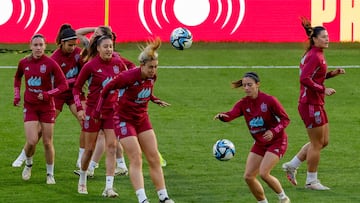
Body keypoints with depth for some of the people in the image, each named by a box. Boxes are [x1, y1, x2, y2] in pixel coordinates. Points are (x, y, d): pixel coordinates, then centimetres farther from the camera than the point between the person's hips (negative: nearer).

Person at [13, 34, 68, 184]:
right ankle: (28, 164, 20)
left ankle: (50, 174, 19)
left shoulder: (50, 63, -11)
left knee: (47, 143, 3)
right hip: (30, 107, 2)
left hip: (47, 106, -2)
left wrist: (48, 94, -20)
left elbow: (63, 84, -9)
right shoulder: (24, 63, 0)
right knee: (32, 141, -11)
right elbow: (17, 78, 23)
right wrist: (17, 95, 14)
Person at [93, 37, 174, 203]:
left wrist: (153, 99, 14)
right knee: (136, 160, -15)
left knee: (154, 159, 4)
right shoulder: (129, 76, -25)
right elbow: (107, 88, -11)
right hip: (124, 119, -6)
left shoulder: (151, 77, -6)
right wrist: (98, 110, -5)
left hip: (142, 119, 6)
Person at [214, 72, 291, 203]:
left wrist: (273, 131, -27)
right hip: (260, 144, 6)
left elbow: (285, 119, -11)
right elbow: (231, 114, -23)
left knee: (263, 173, -19)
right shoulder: (243, 103, -4)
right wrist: (222, 116, -46)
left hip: (276, 142, -6)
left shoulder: (269, 100, -16)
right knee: (248, 176, -3)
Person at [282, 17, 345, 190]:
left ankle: (292, 165, 22)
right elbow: (304, 79, -26)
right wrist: (323, 90, -24)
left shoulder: (314, 55, 12)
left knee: (323, 141, 16)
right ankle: (311, 181, 9)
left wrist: (332, 73, 10)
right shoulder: (315, 57, -18)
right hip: (311, 104, -10)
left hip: (316, 103, 10)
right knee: (317, 143, -1)